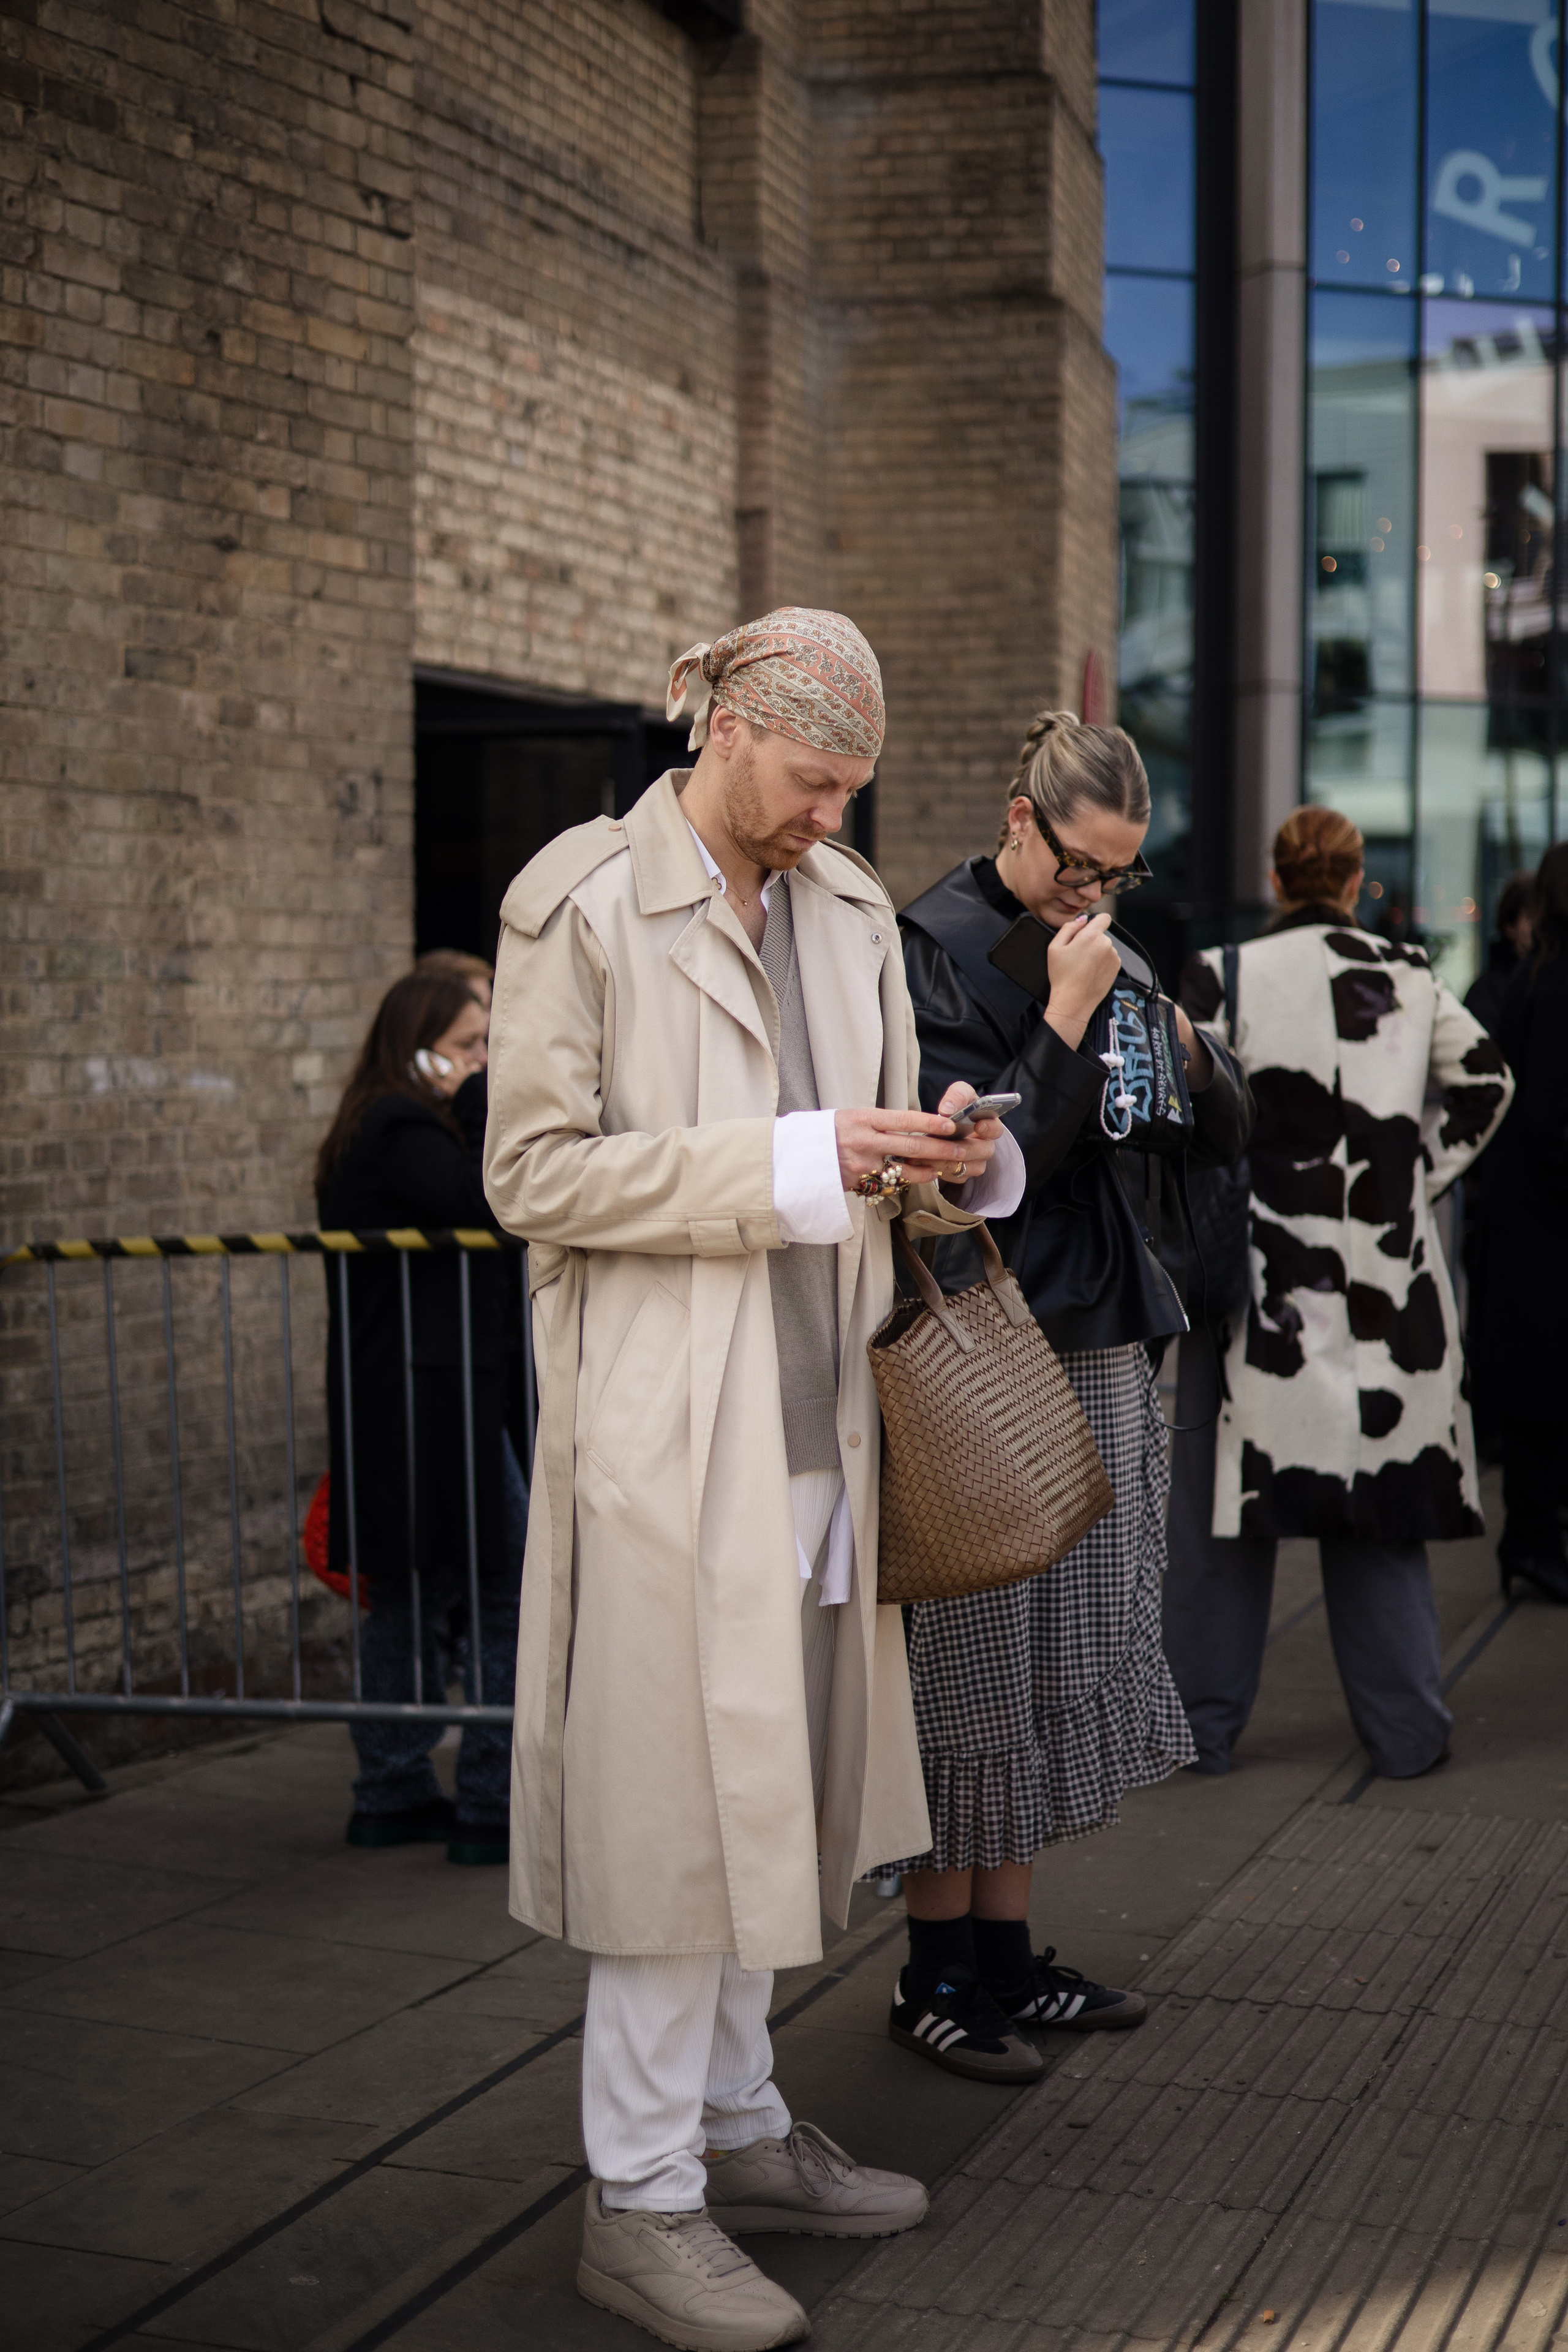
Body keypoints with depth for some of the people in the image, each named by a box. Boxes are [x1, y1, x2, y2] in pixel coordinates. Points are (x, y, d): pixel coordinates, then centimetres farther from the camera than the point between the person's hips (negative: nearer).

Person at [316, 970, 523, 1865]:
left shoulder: (376, 1134, 17)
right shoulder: (405, 1134, -13)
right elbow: (496, 1207, -21)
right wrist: (482, 1105, -12)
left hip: (388, 1405, 11)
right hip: (434, 1397, -11)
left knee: (411, 1597, 15)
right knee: (512, 1596, -6)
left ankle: (392, 1796, 21)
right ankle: (493, 1806, -4)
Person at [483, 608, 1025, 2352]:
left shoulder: (848, 910, 13)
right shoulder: (579, 905, -8)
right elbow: (534, 1172, -14)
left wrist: (944, 1167, -4)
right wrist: (792, 1163, -20)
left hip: (812, 1423, 7)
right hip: (665, 1428, -7)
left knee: (769, 1790, 15)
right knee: (675, 1799, -4)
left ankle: (737, 2125, 29)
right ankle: (640, 2198, 8)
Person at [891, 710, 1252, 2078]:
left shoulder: (1115, 949, 13)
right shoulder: (935, 946, -9)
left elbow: (1229, 1136, 14)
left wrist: (1185, 1050, -5)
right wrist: (1068, 1020, -20)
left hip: (1098, 1348, 8)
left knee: (1064, 1654, 11)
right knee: (969, 1667, -2)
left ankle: (1006, 1952, 22)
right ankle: (936, 1973, 10)